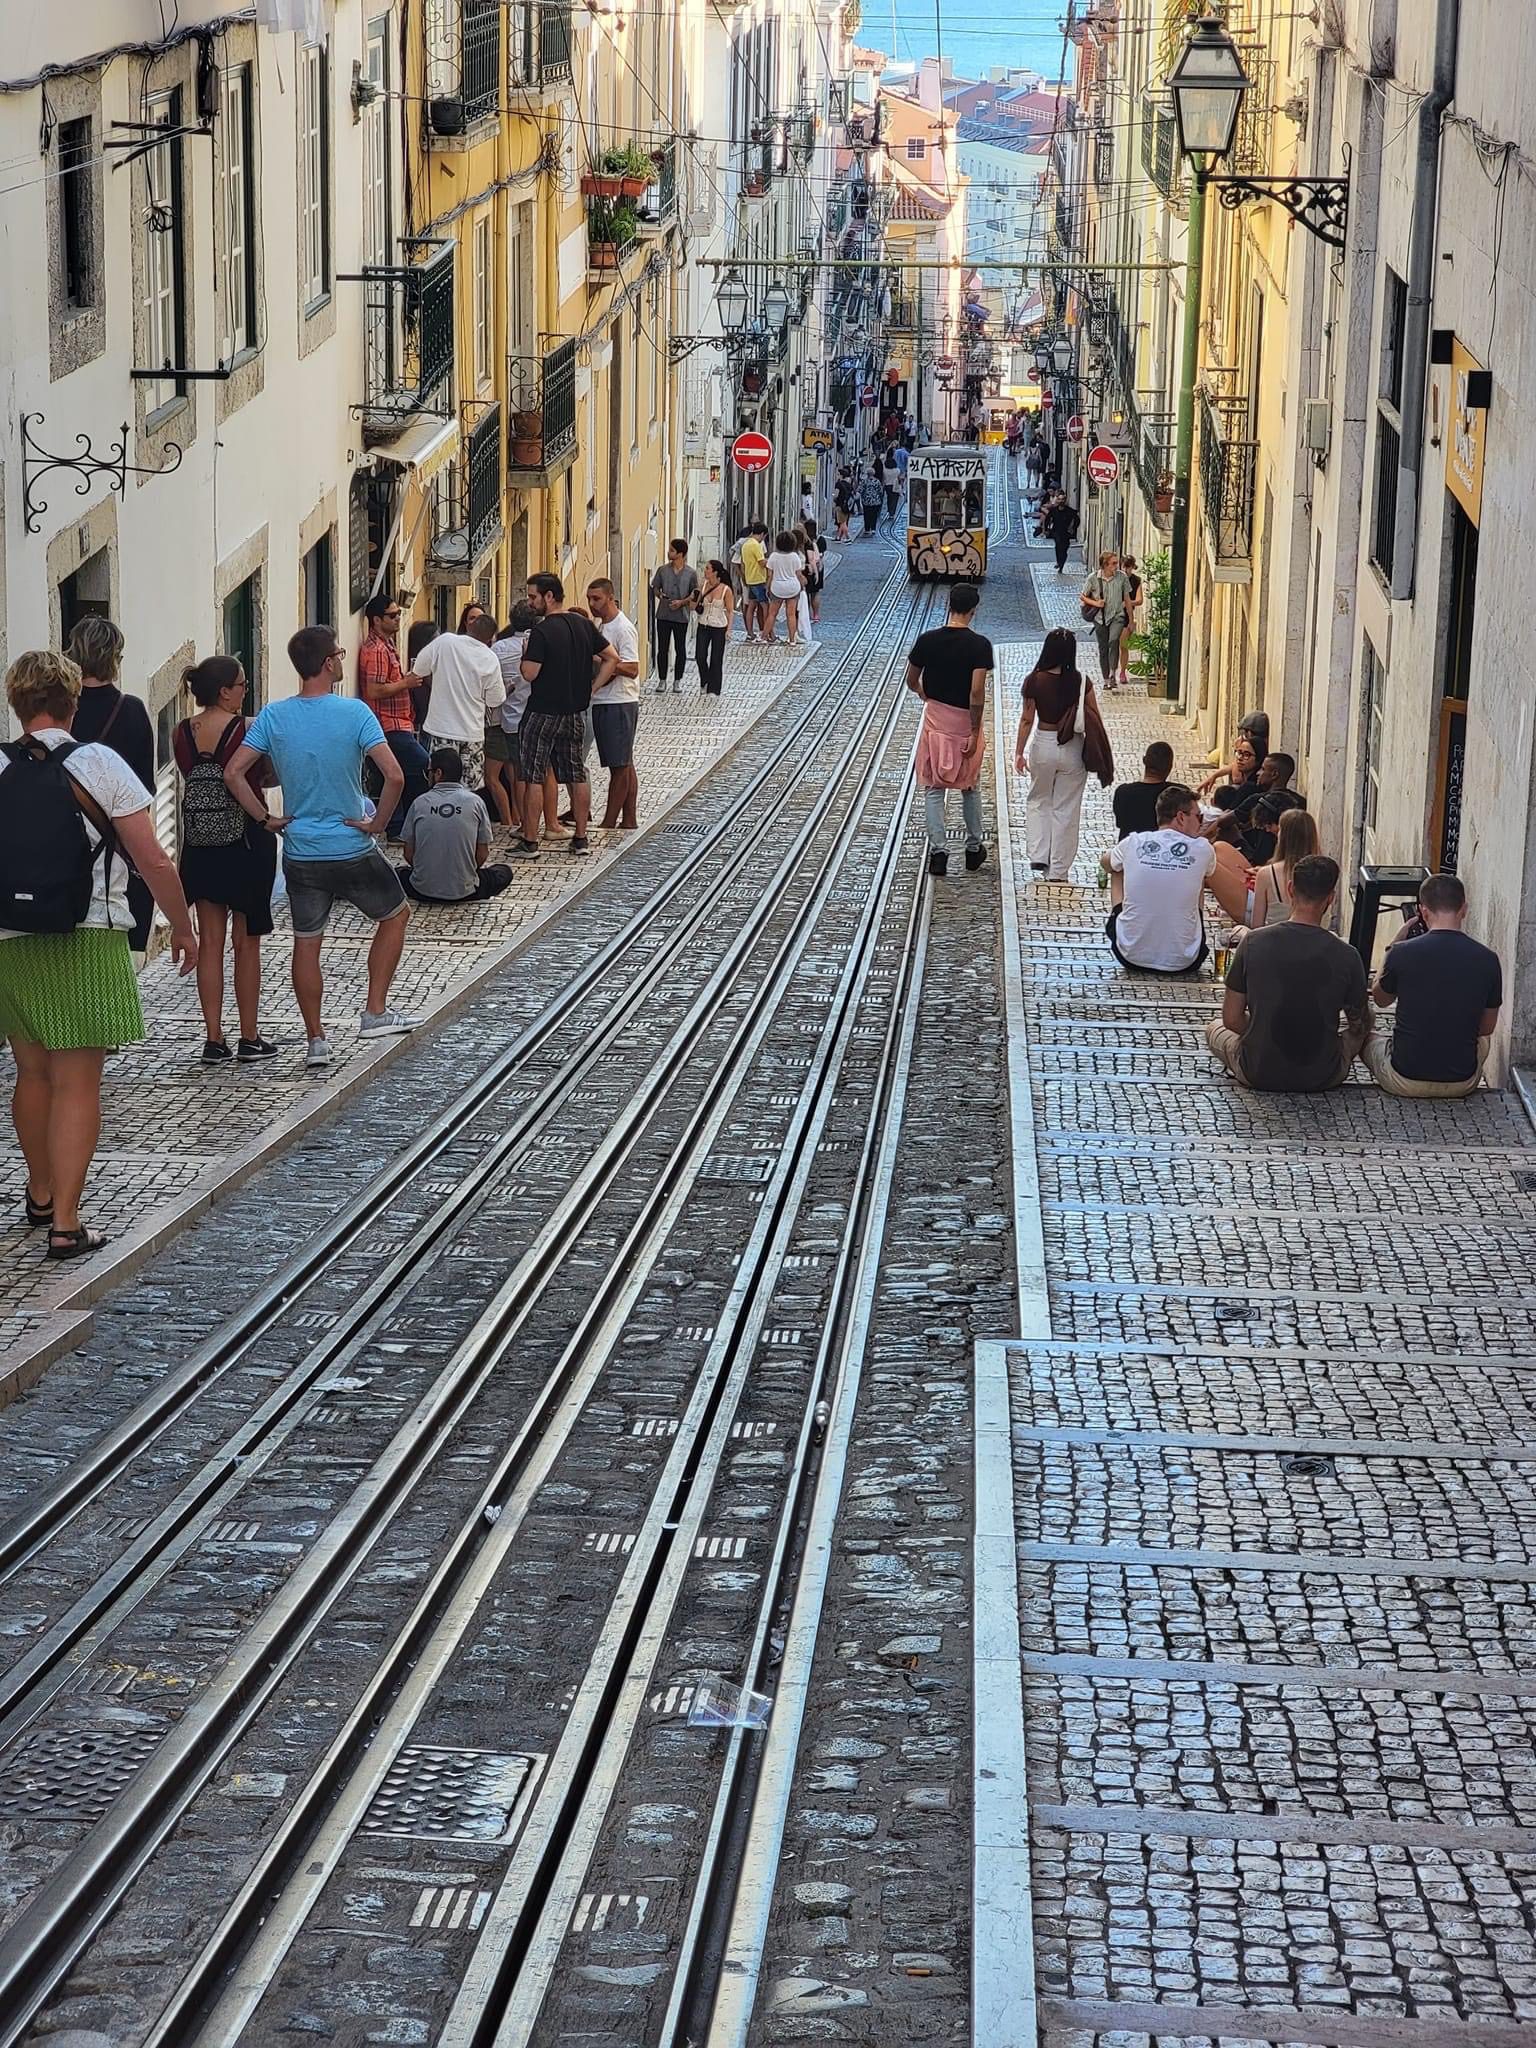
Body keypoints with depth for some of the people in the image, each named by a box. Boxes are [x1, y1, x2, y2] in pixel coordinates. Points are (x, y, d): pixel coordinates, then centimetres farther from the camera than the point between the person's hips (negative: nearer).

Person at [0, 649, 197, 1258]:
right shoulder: (98, 764, -7)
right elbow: (153, 860, -7)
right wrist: (182, 927, 6)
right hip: (87, 943, -3)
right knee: (77, 1083, -1)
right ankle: (65, 1224, -5)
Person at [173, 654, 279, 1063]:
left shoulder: (181, 733, 0)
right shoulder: (246, 729, -14)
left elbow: (194, 780, 6)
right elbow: (266, 776, -6)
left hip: (200, 846, 4)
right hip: (247, 842, -4)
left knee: (209, 941, 7)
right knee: (246, 943, 6)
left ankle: (213, 1038, 6)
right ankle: (250, 1038, 12)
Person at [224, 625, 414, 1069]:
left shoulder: (273, 716, -4)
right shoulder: (354, 713, -13)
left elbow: (233, 773, -8)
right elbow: (393, 776, -22)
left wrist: (265, 819, 1)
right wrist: (376, 824, -8)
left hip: (301, 854, 3)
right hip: (353, 850, -3)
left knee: (306, 944, 13)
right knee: (395, 915, 20)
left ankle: (316, 1041, 15)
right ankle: (375, 1012, 16)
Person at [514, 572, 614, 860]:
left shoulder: (541, 631, -17)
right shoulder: (584, 625, 5)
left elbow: (530, 673, -20)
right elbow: (611, 659, 8)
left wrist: (525, 653, -2)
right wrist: (591, 688, 7)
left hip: (543, 712, -7)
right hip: (576, 712, 7)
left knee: (533, 777, 0)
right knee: (576, 775, 12)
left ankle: (530, 842, 0)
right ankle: (581, 839, 15)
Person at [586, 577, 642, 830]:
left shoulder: (623, 629, -14)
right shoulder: (600, 627, 15)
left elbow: (632, 669, -21)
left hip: (619, 704, -9)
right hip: (601, 703, 9)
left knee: (620, 766, -4)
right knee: (624, 766, 12)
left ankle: (609, 823, -3)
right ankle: (628, 820, 17)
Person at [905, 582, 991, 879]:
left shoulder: (927, 640, -8)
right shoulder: (979, 644, -16)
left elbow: (911, 681, 4)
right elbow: (977, 691, -21)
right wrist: (975, 732, -14)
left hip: (935, 720, 1)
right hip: (965, 722, -1)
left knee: (934, 788, 8)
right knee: (970, 787, 17)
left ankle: (938, 850, 0)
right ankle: (974, 848, 27)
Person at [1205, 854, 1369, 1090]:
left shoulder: (1253, 943, -13)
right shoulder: (1346, 956, -14)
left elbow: (1231, 1019, -6)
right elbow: (1359, 1026, 1)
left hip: (1258, 1073, -1)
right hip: (1321, 1078, 2)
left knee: (1215, 1027, 29)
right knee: (1360, 1032, 31)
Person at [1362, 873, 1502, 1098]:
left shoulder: (1402, 953, -15)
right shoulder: (1488, 960, -9)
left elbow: (1380, 1000, 8)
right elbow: (1486, 1028, 7)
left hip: (1404, 1082, -2)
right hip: (1463, 1084, 2)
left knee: (1365, 1038, 30)